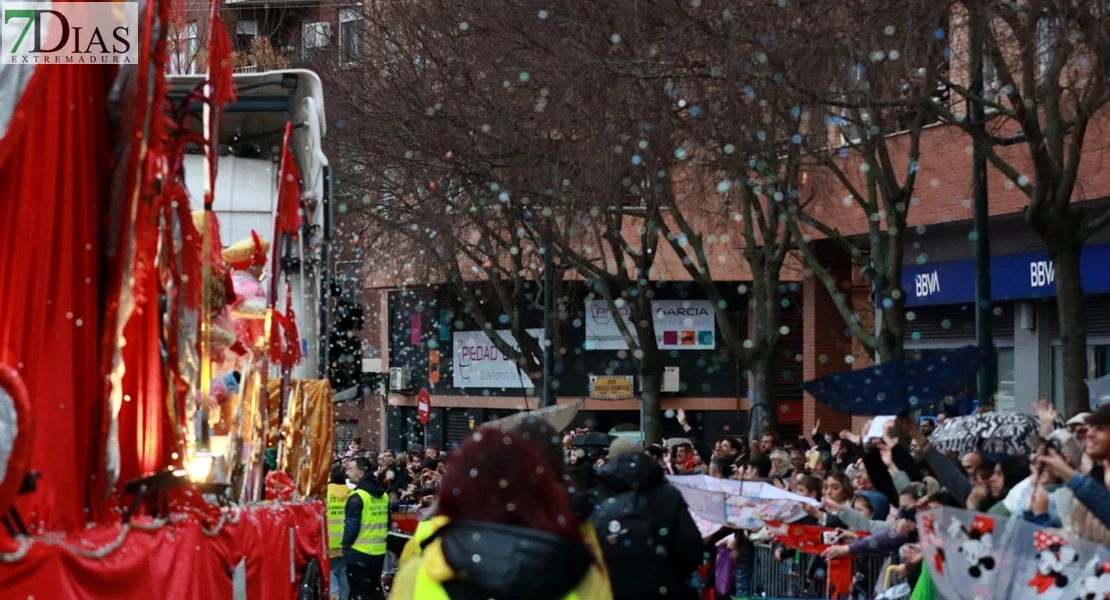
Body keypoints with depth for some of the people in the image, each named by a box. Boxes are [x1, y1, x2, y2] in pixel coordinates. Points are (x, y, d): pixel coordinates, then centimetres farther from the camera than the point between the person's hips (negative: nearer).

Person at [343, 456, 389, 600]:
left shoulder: (357, 497, -15)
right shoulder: (383, 495, 9)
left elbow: (351, 527, -17)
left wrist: (346, 546, -4)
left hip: (359, 553, -7)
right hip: (379, 552, 7)